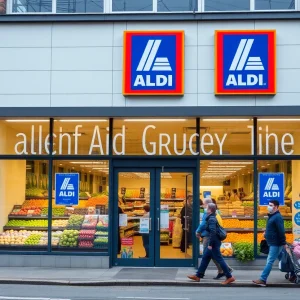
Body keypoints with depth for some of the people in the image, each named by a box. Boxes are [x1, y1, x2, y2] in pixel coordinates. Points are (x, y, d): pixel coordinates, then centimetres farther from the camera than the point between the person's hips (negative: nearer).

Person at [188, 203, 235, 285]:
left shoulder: (211, 219, -18)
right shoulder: (212, 218, 12)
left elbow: (213, 232, -26)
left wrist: (210, 244, -23)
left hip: (214, 243, -10)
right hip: (214, 242, 10)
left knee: (219, 259, -4)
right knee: (205, 258, 14)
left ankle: (229, 277, 1)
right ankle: (198, 276, 20)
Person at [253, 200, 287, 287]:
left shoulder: (277, 217, -17)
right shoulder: (272, 216, 14)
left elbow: (281, 231, -21)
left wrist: (284, 243, -22)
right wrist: (266, 233, 12)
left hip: (276, 244, -10)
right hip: (272, 243, 10)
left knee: (270, 261, -11)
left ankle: (263, 280, -12)